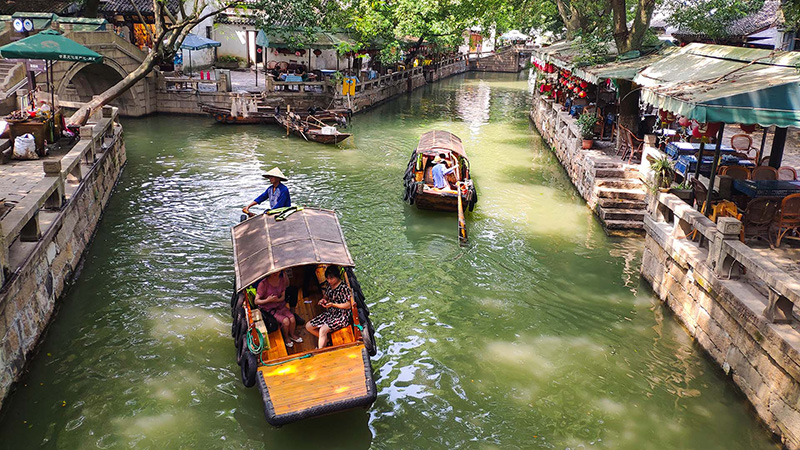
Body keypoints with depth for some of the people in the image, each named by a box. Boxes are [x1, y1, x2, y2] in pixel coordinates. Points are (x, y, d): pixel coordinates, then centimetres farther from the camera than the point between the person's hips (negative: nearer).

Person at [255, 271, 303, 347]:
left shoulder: (282, 280, -5)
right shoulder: (263, 284, -21)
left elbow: (283, 297, 3)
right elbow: (256, 301, -16)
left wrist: (277, 300, -19)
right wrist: (268, 300, -32)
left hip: (280, 305, 5)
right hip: (269, 309, -5)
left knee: (292, 318, -15)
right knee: (285, 321, -21)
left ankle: (292, 335, 15)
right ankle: (286, 338, 8)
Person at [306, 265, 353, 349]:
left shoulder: (343, 287, -15)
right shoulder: (329, 286, 6)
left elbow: (348, 305, -16)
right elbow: (325, 296, 24)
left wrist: (332, 304, -23)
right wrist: (323, 300, -2)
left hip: (341, 316, -9)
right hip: (329, 313, 9)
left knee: (323, 330, -30)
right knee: (308, 326, 1)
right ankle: (326, 340, 13)